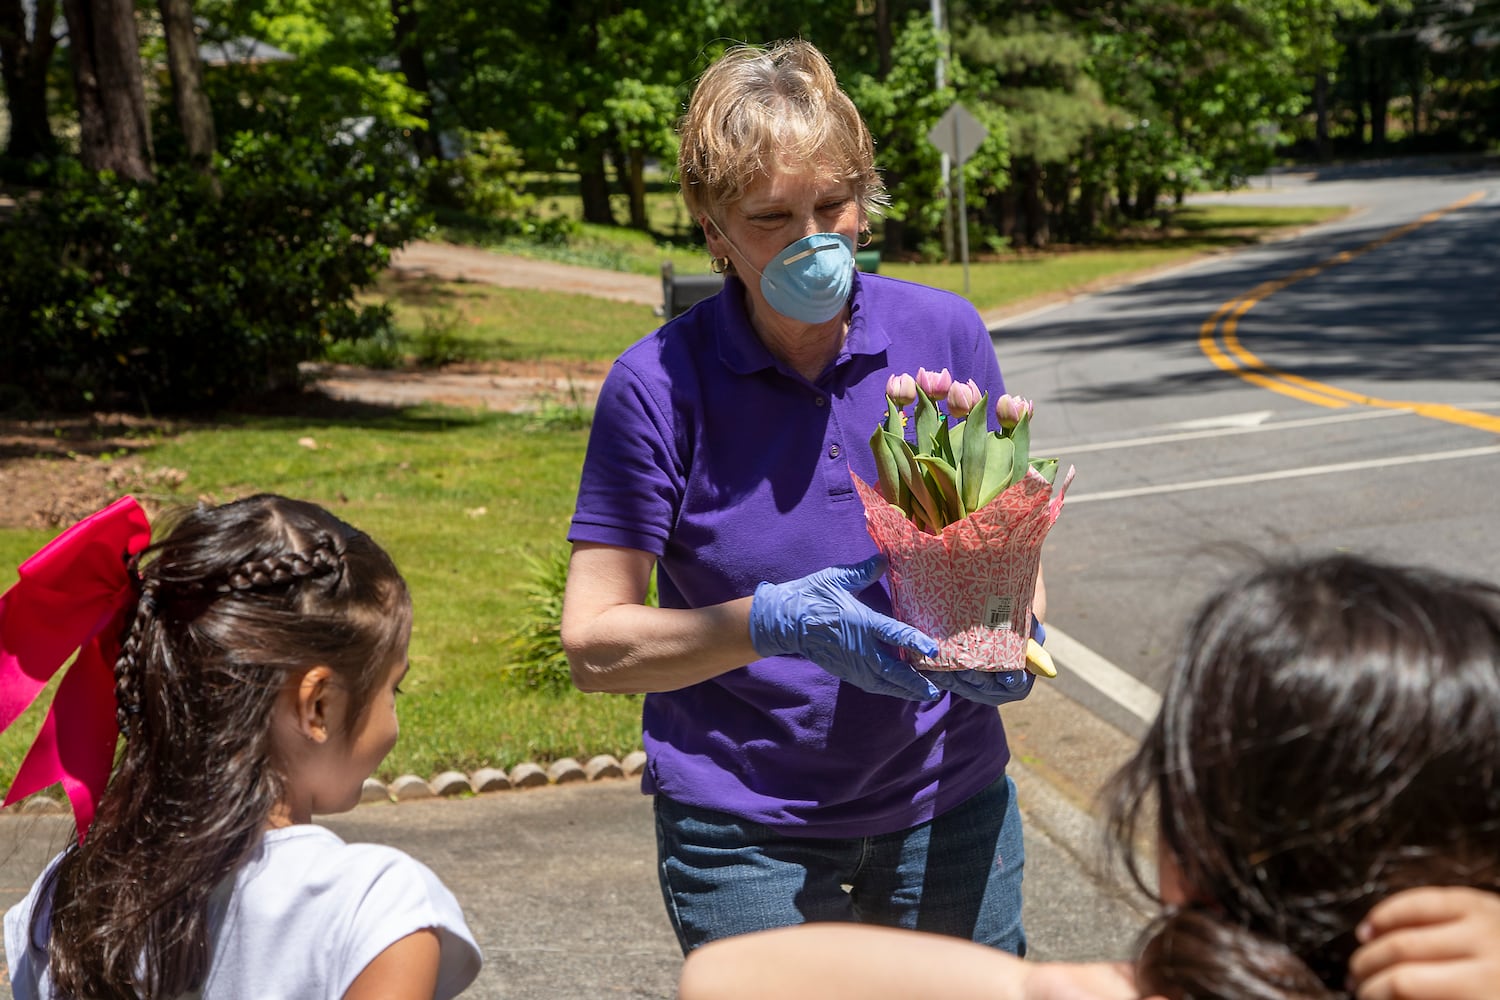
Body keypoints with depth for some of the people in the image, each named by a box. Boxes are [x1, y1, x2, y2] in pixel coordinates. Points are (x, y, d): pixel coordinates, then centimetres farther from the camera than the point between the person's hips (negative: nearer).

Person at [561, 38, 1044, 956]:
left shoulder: (945, 333, -4)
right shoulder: (660, 386, -13)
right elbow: (594, 644, -13)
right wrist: (773, 623, -29)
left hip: (948, 801, 3)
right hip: (747, 835, -3)